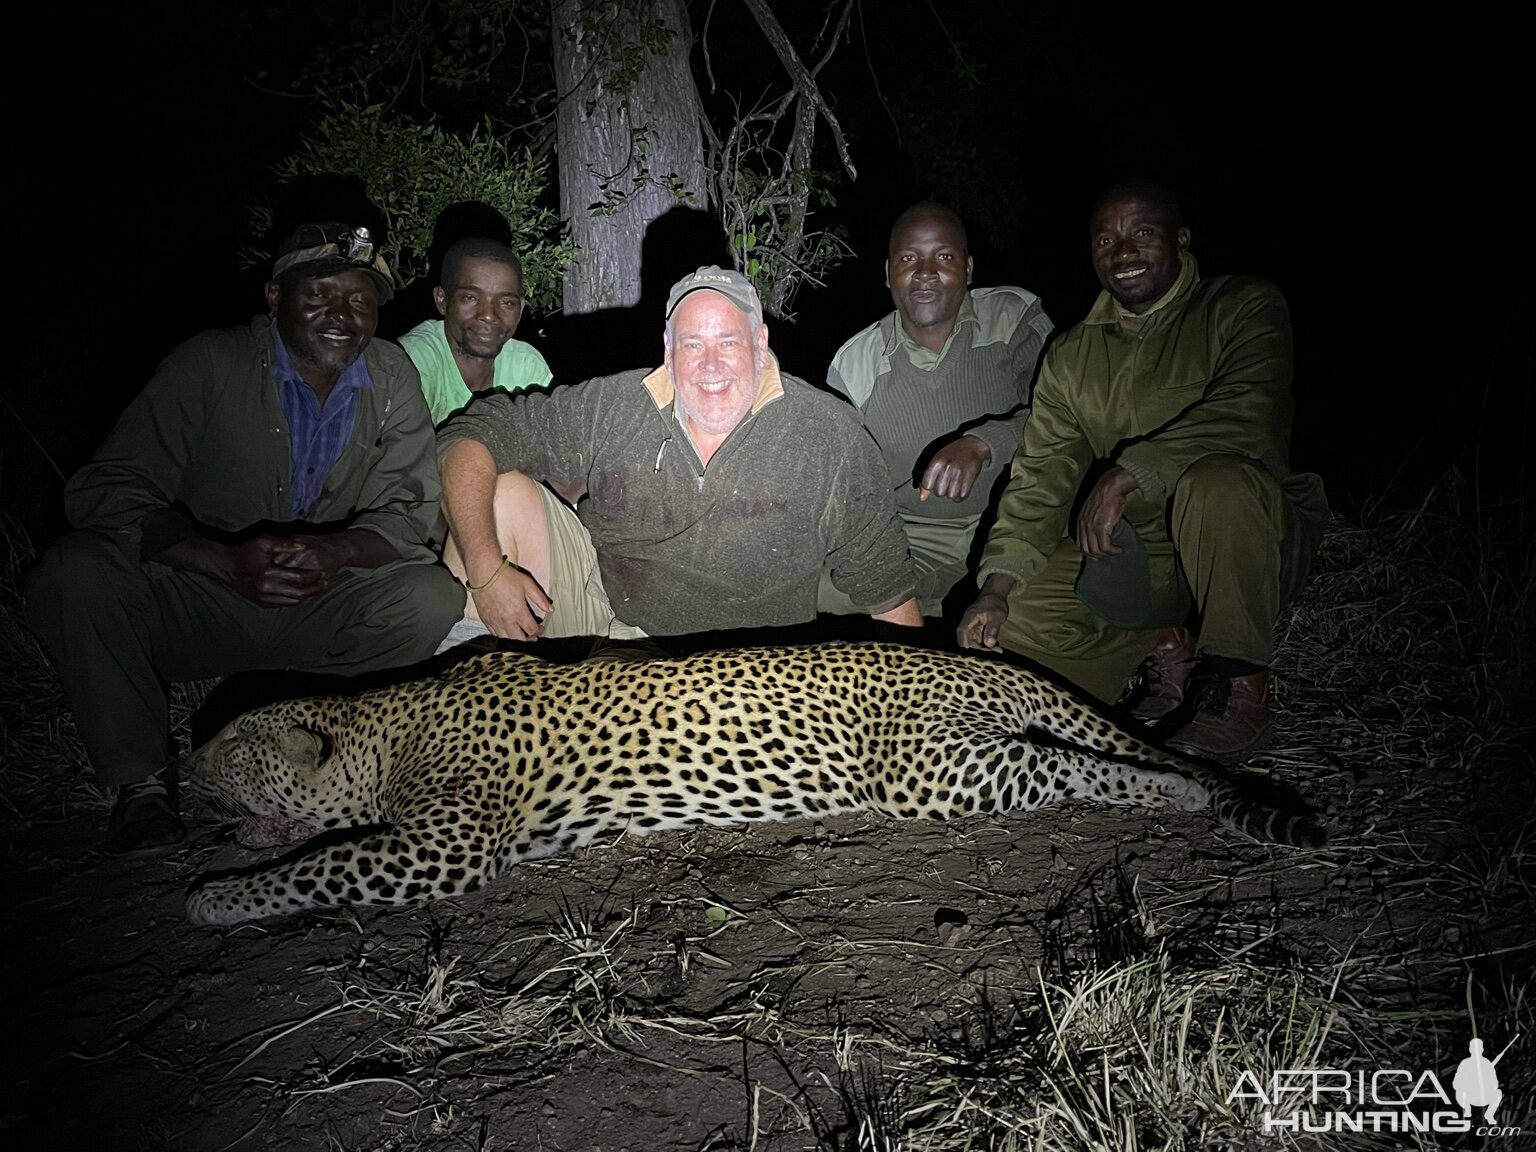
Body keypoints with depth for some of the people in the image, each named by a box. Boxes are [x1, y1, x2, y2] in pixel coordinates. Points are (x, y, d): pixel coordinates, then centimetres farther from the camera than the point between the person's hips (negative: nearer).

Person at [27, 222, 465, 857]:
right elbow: (104, 494, -15)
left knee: (433, 598, -24)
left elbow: (408, 510, -6)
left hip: (313, 612, 2)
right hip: (188, 607, -1)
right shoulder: (209, 364, -10)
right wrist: (227, 561, -32)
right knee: (77, 574, -28)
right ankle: (140, 780, -11)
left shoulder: (392, 378, -2)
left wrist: (333, 554, -29)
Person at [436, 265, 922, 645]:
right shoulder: (610, 408, -5)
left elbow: (886, 592, -1)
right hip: (599, 609, 2)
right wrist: (486, 570, -16)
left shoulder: (833, 437, -8)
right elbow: (470, 436, -2)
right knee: (506, 493, -17)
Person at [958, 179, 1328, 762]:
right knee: (1002, 625, -15)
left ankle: (1241, 684, -16)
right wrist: (997, 586, -13)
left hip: (1252, 546, -3)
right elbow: (1040, 477, 0)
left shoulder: (1244, 308, -5)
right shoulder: (1071, 356, 7)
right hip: (1136, 556, 4)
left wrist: (1128, 473, -31)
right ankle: (1163, 651, 6)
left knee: (1217, 482, -37)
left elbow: (1248, 418, -24)